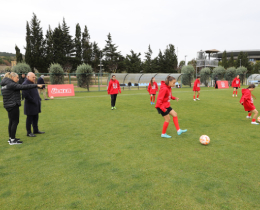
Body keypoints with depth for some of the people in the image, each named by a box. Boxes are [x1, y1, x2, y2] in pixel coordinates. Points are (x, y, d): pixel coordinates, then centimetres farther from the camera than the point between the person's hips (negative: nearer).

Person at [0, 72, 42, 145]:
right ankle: (12, 140, 1)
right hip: (13, 105, -10)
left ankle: (11, 138, 26)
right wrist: (36, 85, -21)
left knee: (11, 121, 16)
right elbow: (24, 87, -22)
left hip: (8, 105, 10)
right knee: (15, 121, -3)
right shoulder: (11, 84, -17)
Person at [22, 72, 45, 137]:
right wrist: (33, 101, -18)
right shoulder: (25, 84, -16)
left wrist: (38, 99, 12)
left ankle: (36, 130, 27)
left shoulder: (32, 83, 16)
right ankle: (29, 132, 10)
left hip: (35, 105, 9)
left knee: (36, 118, 16)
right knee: (30, 119, 0)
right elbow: (26, 95, -23)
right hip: (30, 105, -9)